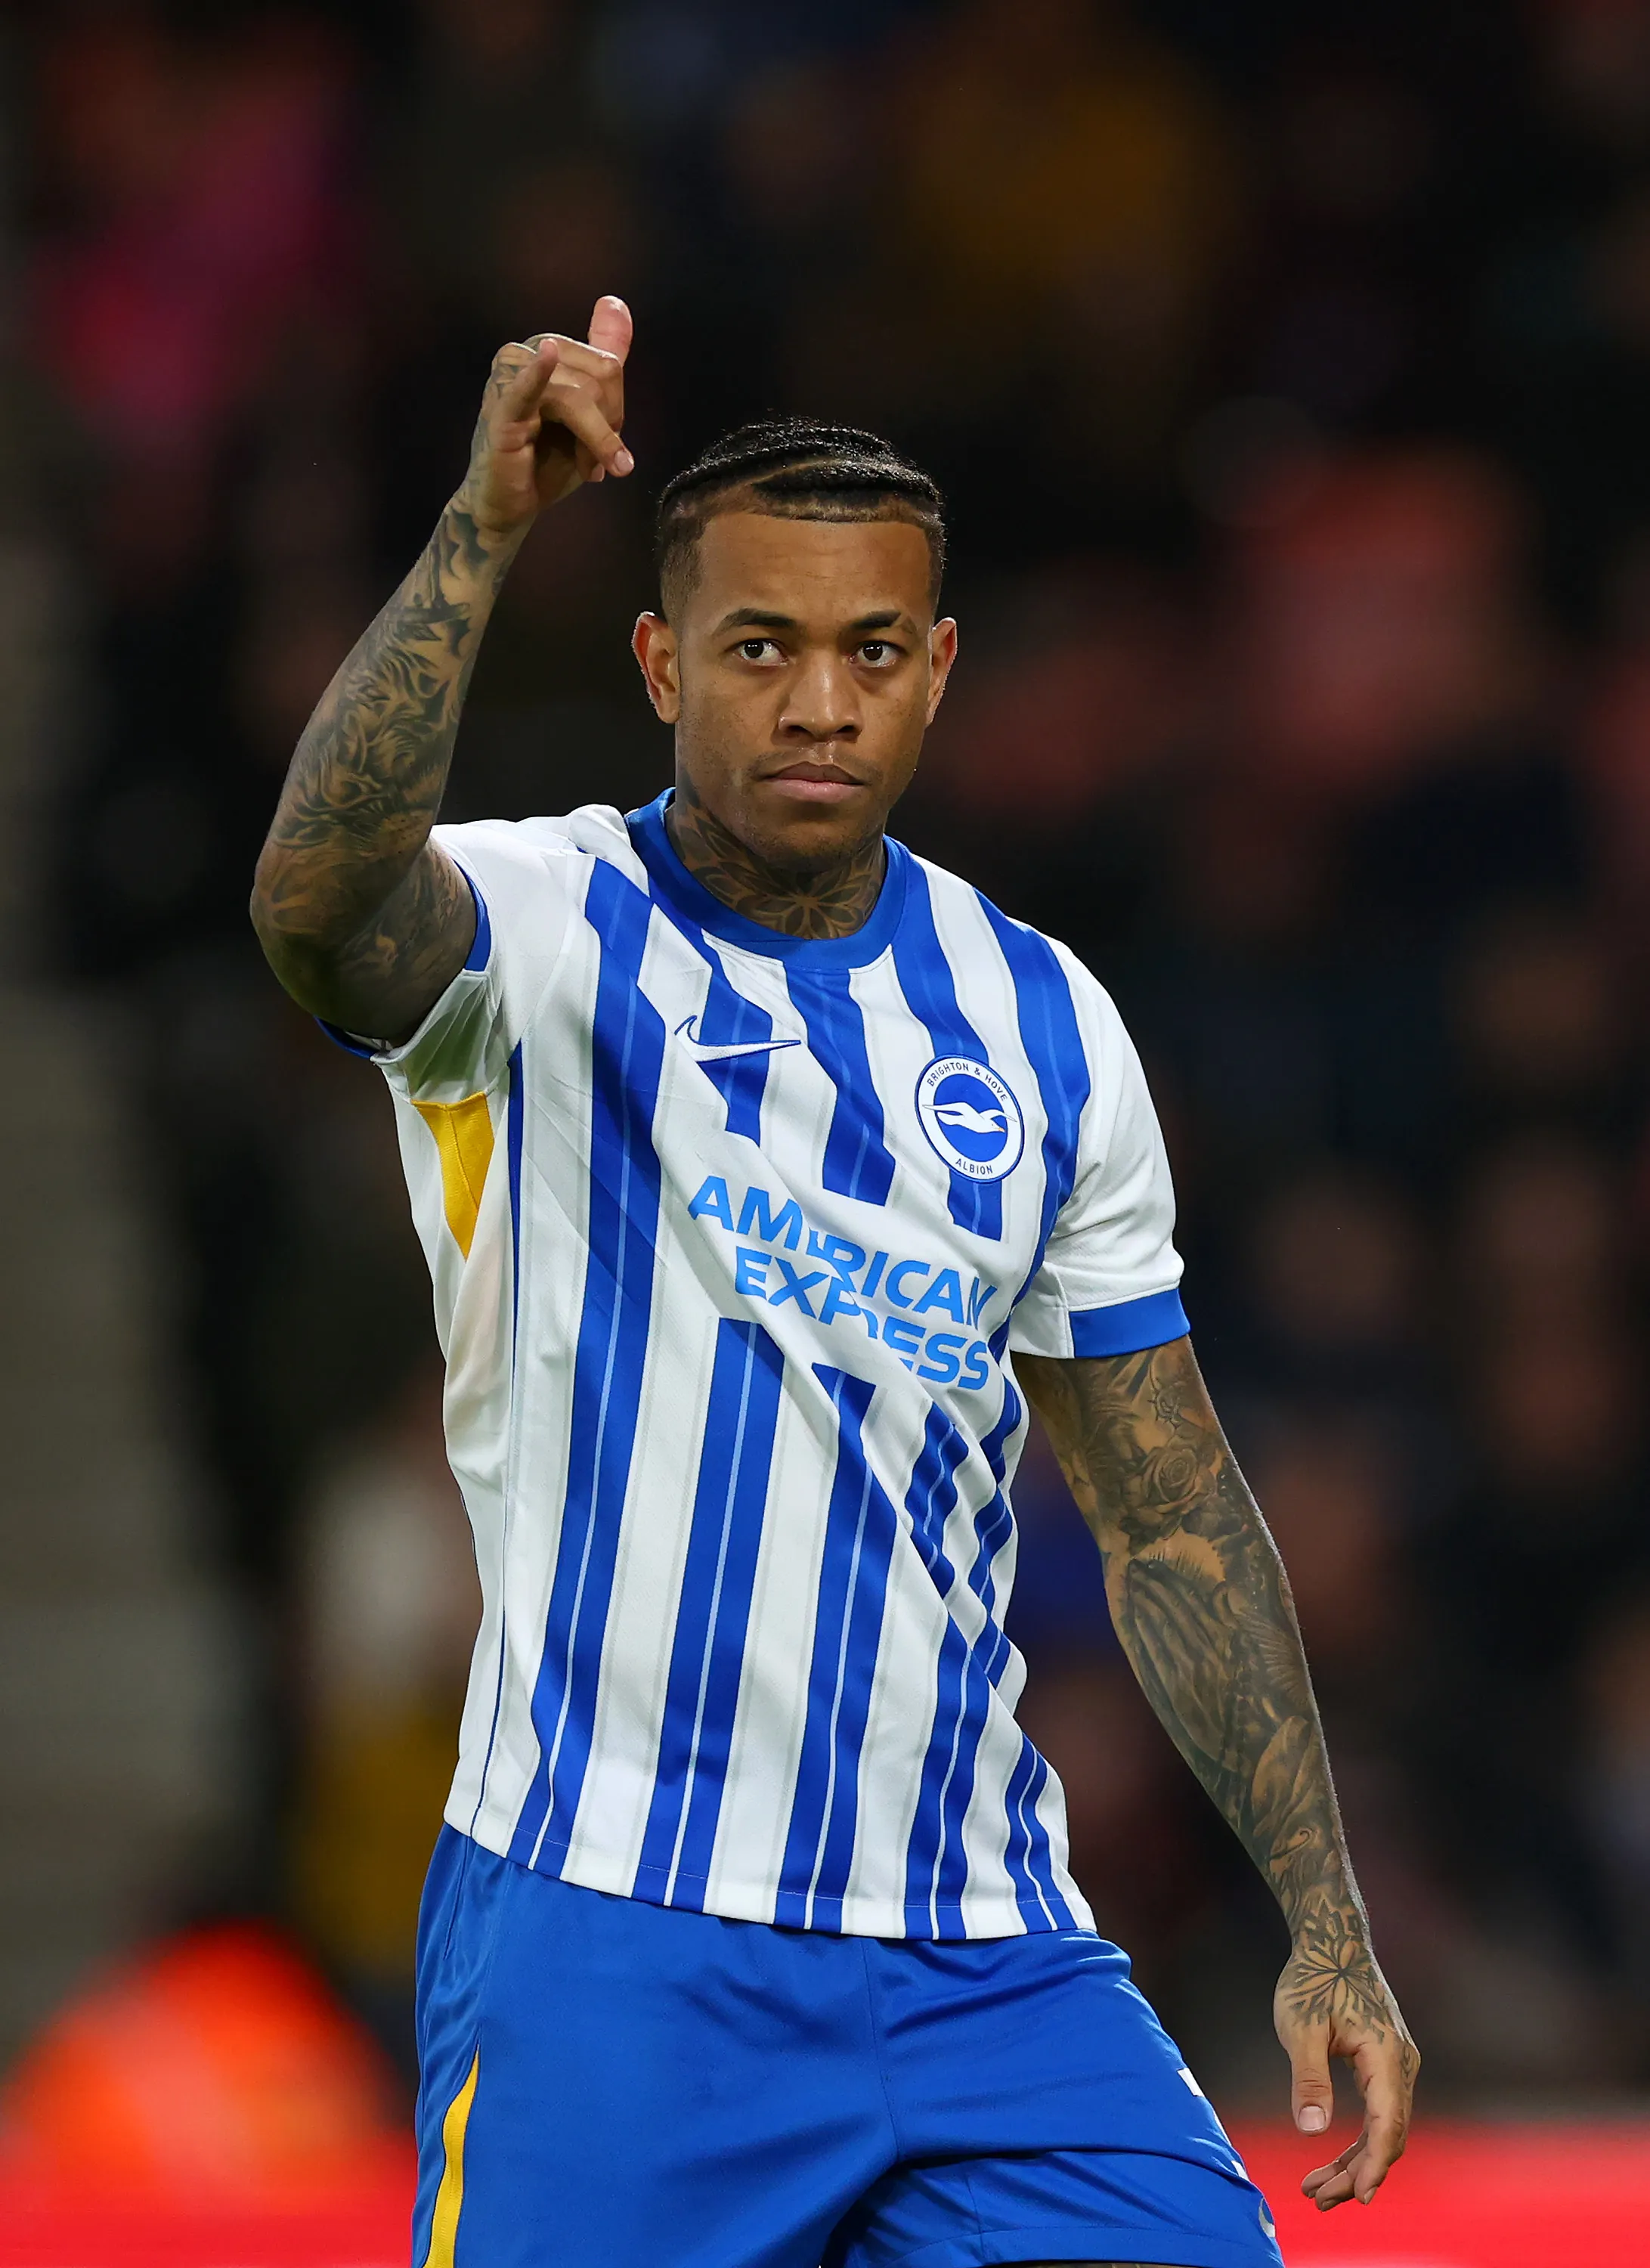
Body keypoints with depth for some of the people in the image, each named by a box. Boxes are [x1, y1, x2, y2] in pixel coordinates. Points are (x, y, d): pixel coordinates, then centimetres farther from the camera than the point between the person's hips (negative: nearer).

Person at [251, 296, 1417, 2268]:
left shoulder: (1044, 1026, 10)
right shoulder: (543, 931, -4)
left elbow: (1171, 1517, 15)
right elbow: (318, 905, -29)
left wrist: (1327, 1929, 7)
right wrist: (482, 533, -40)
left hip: (979, 1941, 4)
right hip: (606, 1935, -4)